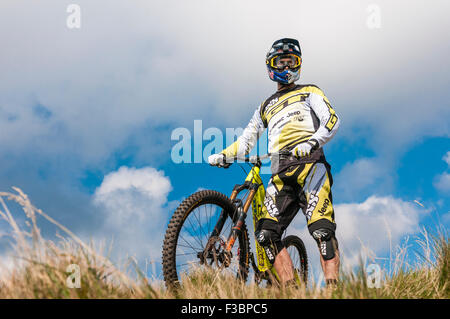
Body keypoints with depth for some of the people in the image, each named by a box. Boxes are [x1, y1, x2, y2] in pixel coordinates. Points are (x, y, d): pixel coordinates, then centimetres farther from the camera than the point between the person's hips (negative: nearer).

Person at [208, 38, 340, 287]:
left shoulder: (309, 92, 21)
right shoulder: (266, 107, 34)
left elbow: (332, 120, 4)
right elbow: (246, 140, 30)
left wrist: (313, 142, -17)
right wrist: (223, 155, 10)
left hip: (309, 163, -4)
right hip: (280, 174, 5)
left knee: (321, 229, -21)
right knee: (266, 234, -12)